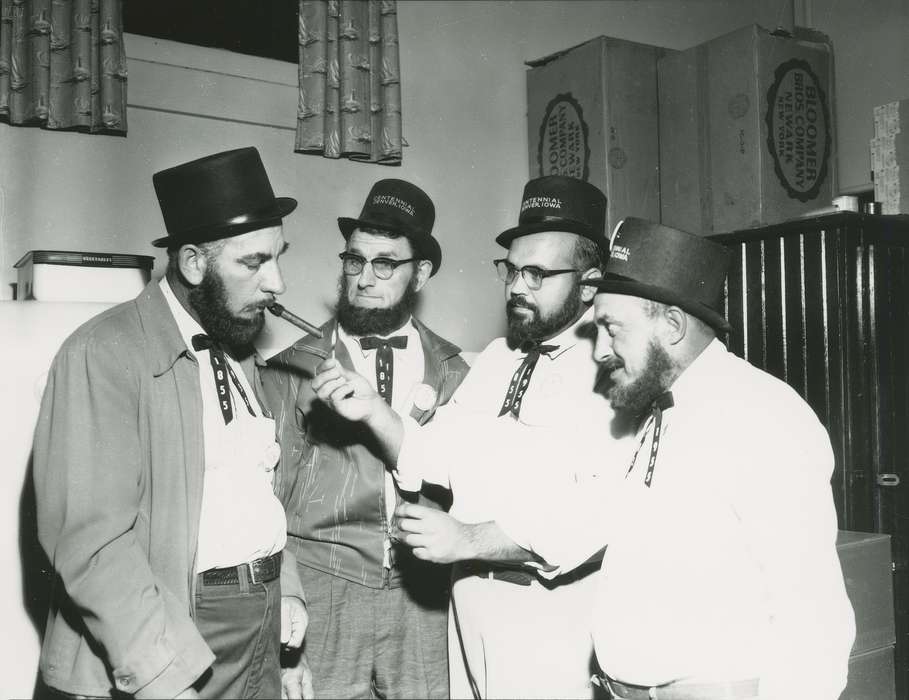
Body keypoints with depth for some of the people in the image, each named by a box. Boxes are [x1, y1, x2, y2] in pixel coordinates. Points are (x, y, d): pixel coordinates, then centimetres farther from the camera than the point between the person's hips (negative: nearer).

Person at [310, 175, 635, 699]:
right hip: (470, 595, 6)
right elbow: (430, 456, 2)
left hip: (553, 617, -6)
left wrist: (467, 540, -22)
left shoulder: (609, 374, -15)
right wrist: (372, 410, -15)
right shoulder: (495, 359, 7)